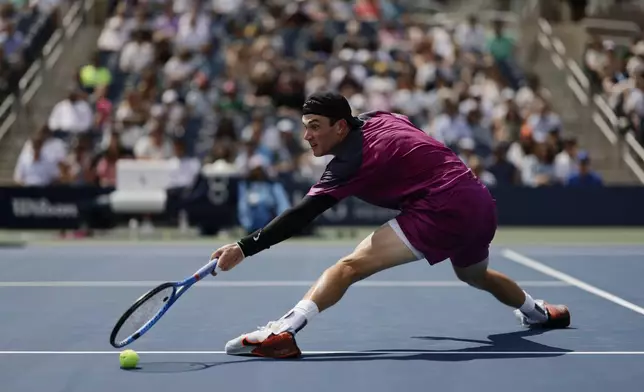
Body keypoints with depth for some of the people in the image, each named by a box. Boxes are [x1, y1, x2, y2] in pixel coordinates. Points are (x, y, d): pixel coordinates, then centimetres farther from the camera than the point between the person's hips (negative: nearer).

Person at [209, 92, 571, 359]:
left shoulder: (352, 160, -12)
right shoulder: (379, 118, 11)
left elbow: (302, 215, -19)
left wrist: (244, 248, -22)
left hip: (443, 210, -10)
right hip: (482, 203, 10)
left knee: (350, 266, -21)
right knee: (476, 275, 41)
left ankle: (281, 332, -37)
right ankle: (536, 311, 65)